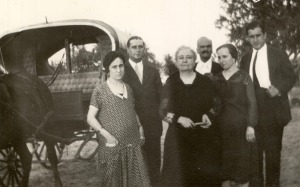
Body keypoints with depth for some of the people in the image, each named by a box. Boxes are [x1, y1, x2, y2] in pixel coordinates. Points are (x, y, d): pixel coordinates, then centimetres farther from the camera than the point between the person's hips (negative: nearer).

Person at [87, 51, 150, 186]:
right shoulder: (100, 90, -4)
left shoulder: (128, 88, 11)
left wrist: (140, 128, 7)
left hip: (133, 145, 4)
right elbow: (90, 118, -5)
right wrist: (106, 134, -16)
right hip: (112, 146, -4)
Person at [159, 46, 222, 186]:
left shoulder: (205, 81, 3)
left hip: (205, 136, 1)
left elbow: (217, 105, 9)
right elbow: (163, 110, -1)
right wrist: (180, 119, -18)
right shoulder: (170, 82, 1)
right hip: (178, 137, -1)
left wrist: (208, 115, -11)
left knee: (205, 175, 2)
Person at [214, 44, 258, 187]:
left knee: (243, 165, 3)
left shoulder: (244, 77, -1)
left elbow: (252, 103, -5)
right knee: (224, 166, 6)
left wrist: (251, 126, -13)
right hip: (221, 128, 3)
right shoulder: (216, 79, 9)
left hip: (241, 127, -3)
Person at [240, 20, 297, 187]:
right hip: (253, 111, 3)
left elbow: (291, 77, -1)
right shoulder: (245, 59, 11)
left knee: (273, 150, 5)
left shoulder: (279, 54, 0)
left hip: (273, 112, -3)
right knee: (254, 149, 8)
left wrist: (279, 88, -19)